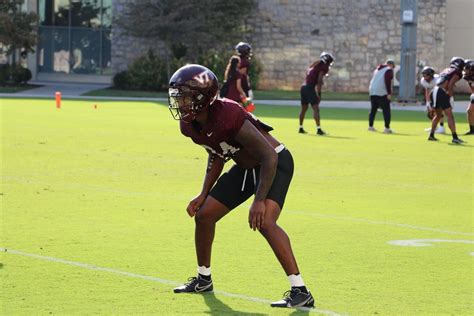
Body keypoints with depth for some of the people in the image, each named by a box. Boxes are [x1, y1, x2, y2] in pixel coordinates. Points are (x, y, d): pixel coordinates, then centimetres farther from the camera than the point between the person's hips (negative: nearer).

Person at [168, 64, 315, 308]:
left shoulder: (228, 117, -34)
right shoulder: (189, 125, -8)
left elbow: (269, 157, -29)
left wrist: (259, 201, -29)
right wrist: (204, 195, 7)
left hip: (275, 164, -9)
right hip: (246, 167, 9)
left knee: (264, 222, -28)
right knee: (203, 215, 8)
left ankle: (300, 292, -24)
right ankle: (203, 280, 31)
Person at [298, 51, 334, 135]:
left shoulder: (314, 65, 20)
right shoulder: (323, 67, -6)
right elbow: (319, 80, -14)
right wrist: (319, 94, -14)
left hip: (303, 87, 8)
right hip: (310, 88, -8)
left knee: (304, 108, 19)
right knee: (316, 109, -7)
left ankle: (301, 128, 27)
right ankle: (318, 129, -12)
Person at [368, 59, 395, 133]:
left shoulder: (377, 69, 20)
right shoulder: (389, 70, -3)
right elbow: (387, 82, -15)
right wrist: (389, 93, -15)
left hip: (372, 92, 7)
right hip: (382, 93, -7)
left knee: (373, 109, 16)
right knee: (386, 110, -4)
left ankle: (370, 126, 20)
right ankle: (387, 128, -10)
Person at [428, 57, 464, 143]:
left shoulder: (445, 71, 26)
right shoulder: (456, 73, 2)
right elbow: (450, 86, -10)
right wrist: (451, 97, -8)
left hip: (433, 92, 8)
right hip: (441, 93, -8)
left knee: (438, 114, 25)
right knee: (450, 115, -6)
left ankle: (431, 135, 27)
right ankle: (455, 137, -13)